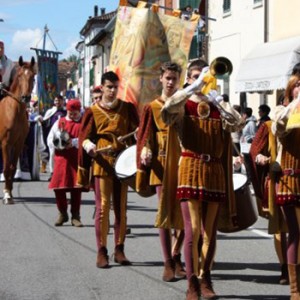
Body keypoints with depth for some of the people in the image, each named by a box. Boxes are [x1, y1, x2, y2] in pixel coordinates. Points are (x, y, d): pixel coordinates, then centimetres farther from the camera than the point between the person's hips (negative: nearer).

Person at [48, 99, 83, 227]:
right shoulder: (60, 122, 13)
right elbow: (51, 139, 8)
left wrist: (74, 142, -19)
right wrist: (59, 144, -13)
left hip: (77, 159, -1)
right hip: (62, 158, 2)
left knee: (76, 188, -1)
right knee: (59, 187, -2)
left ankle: (75, 216, 8)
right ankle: (62, 214, 16)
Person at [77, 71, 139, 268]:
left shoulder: (128, 108, 11)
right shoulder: (93, 111, 4)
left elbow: (137, 129, 12)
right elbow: (85, 137, 1)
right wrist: (89, 145, -21)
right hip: (102, 163, -2)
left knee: (121, 207, 5)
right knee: (103, 206, -5)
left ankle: (119, 249, 12)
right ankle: (102, 251, 0)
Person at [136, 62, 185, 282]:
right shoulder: (152, 107, 7)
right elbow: (146, 137, 3)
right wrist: (145, 151, -18)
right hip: (162, 163, -1)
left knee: (184, 211, 2)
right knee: (165, 211, -3)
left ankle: (176, 257, 19)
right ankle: (168, 263, 3)